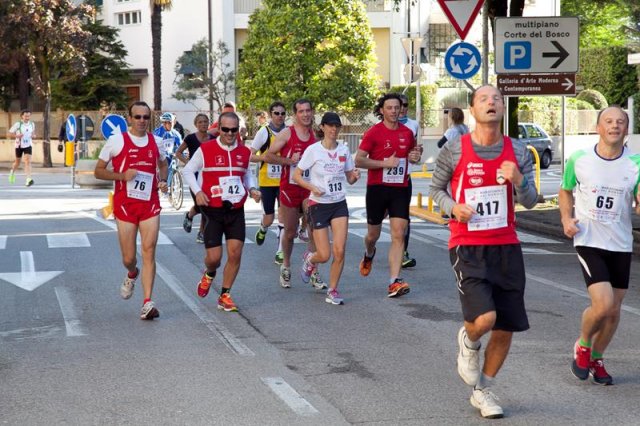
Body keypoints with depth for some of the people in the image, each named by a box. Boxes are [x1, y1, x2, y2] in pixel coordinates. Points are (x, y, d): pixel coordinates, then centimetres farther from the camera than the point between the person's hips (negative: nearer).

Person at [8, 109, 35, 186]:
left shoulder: (32, 124, -1)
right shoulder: (18, 124, -12)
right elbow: (10, 134, -7)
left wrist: (33, 135, 0)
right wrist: (16, 136, -24)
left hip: (28, 145, 1)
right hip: (19, 145, -1)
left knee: (28, 161, -17)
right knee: (17, 162, 15)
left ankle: (28, 179, -26)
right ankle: (12, 171, 49)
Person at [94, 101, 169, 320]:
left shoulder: (156, 142, 7)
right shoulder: (116, 141, -3)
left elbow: (163, 164, 26)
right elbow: (98, 171, 0)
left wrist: (163, 180, 5)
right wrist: (122, 176, -17)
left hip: (150, 204, 2)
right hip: (124, 204, -2)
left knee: (149, 253, -8)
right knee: (129, 258, 3)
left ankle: (147, 303, -8)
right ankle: (132, 275, 41)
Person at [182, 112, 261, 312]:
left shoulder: (245, 152, 6)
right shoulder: (206, 150, -5)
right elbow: (188, 171, 4)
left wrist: (252, 189, 2)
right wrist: (198, 191, -10)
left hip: (236, 211, 3)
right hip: (213, 211, -3)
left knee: (235, 254, -3)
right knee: (214, 257, -4)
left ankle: (224, 296, 13)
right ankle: (209, 274, 34)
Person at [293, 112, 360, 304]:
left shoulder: (344, 150, 5)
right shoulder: (313, 150, -8)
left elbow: (349, 178, 12)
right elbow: (296, 176, -6)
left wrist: (355, 176, -11)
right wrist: (312, 187, -22)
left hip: (340, 204, 3)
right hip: (318, 204, -3)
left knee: (339, 251, -9)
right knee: (324, 255, -4)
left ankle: (333, 291, 7)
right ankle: (309, 259, 33)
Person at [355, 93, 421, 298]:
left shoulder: (407, 133, 7)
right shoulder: (374, 132, -6)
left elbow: (412, 155, 24)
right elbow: (359, 160, -10)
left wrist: (415, 157, 0)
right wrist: (384, 163, -18)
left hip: (400, 189, 2)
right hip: (377, 188, -2)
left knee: (398, 234, -10)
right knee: (373, 234, 12)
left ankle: (394, 281, -13)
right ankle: (369, 254, 49)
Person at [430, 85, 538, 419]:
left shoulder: (518, 152, 4)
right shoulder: (454, 151, -5)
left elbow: (530, 202, 5)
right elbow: (436, 189, 8)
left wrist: (517, 180, -15)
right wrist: (453, 207, -13)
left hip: (506, 247, 4)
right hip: (467, 247, -4)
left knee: (506, 328, 6)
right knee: (484, 319, -22)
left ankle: (482, 391, 27)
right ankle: (468, 341, 16)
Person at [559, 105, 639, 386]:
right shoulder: (579, 159, -5)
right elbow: (565, 191, 12)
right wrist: (566, 219, -4)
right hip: (588, 241, -3)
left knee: (613, 311, 9)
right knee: (603, 304, -17)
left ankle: (596, 359, 34)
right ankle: (582, 346, 13)